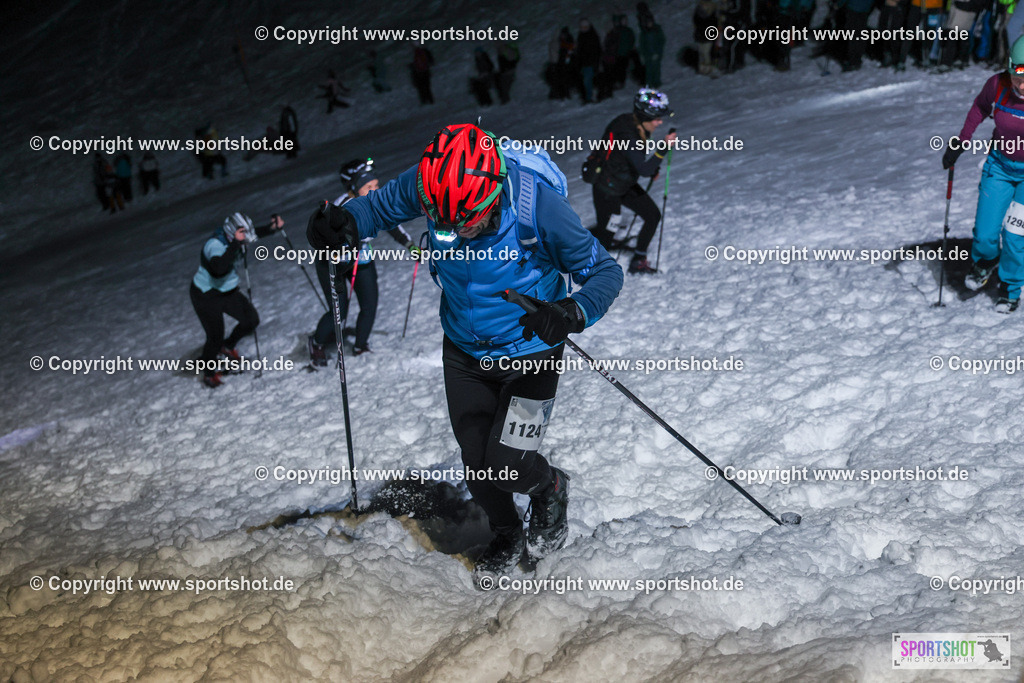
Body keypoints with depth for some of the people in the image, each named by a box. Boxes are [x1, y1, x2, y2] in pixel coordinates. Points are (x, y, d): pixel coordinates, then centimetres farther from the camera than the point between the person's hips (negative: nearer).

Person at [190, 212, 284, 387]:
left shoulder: (233, 237, -10)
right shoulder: (214, 245, -32)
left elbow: (258, 233, 10)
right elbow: (219, 268, -52)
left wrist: (272, 227, -9)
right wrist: (235, 244, -51)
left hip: (229, 290, 7)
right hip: (206, 296, -7)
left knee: (251, 320, 3)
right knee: (215, 337, -3)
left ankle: (227, 346, 31)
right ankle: (208, 371, 26)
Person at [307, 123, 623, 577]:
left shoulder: (539, 205, -31)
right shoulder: (427, 184, -22)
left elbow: (605, 271, -21)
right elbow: (381, 204, -1)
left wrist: (573, 313, -42)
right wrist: (346, 222, -24)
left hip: (529, 351, -4)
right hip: (464, 352, 4)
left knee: (508, 467, -9)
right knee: (478, 465, 10)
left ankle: (550, 489, 29)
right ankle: (506, 537, 43)